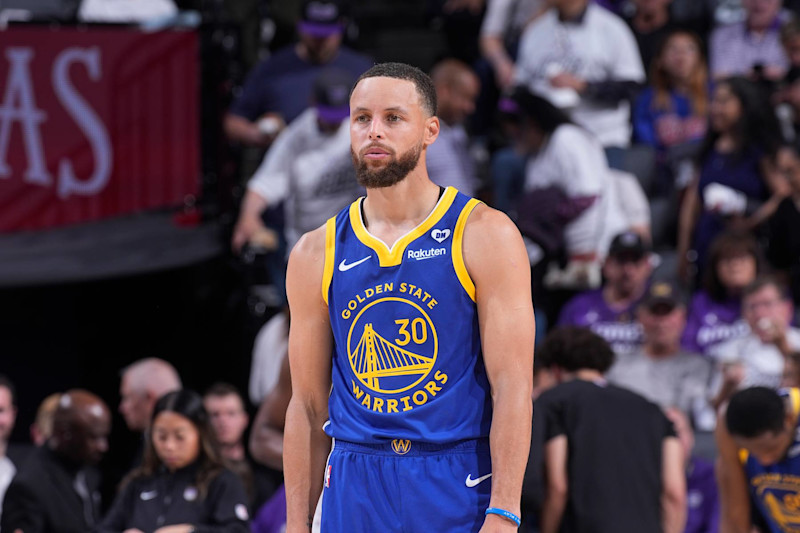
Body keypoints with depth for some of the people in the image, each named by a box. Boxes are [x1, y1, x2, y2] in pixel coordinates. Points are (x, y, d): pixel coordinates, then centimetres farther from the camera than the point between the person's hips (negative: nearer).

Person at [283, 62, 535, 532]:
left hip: (458, 492, -3)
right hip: (354, 491, 3)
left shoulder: (485, 236, -2)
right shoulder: (316, 255, 8)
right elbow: (308, 406, 11)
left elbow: (513, 387, -8)